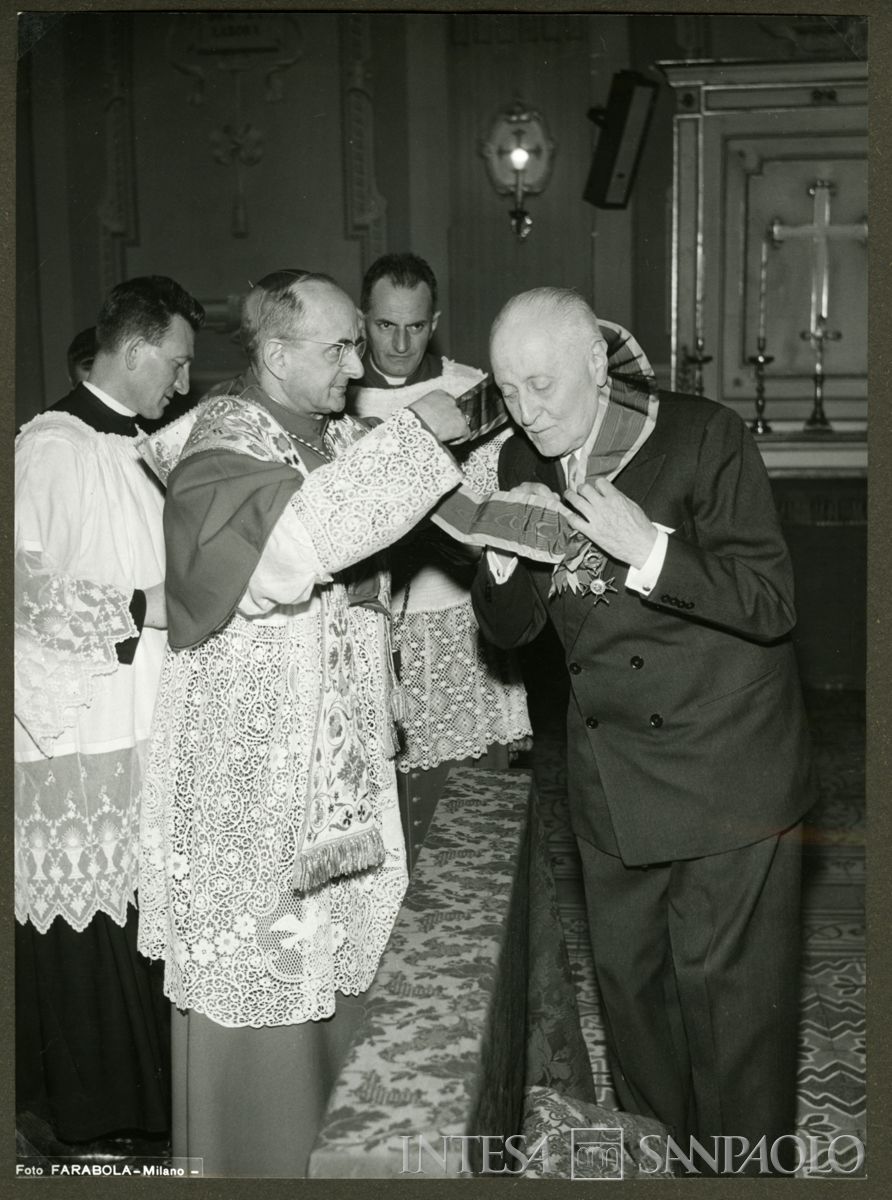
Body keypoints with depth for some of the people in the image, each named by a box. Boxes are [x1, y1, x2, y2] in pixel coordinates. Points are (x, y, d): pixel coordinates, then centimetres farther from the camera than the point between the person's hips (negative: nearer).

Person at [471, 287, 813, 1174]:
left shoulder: (705, 437, -14)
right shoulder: (525, 463, 2)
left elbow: (771, 601, -17)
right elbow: (509, 629, 6)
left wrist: (646, 547, -29)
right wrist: (505, 553, -15)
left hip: (723, 766, -5)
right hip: (610, 772, 5)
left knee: (723, 980, 1)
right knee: (626, 973, 13)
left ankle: (739, 1163, 20)